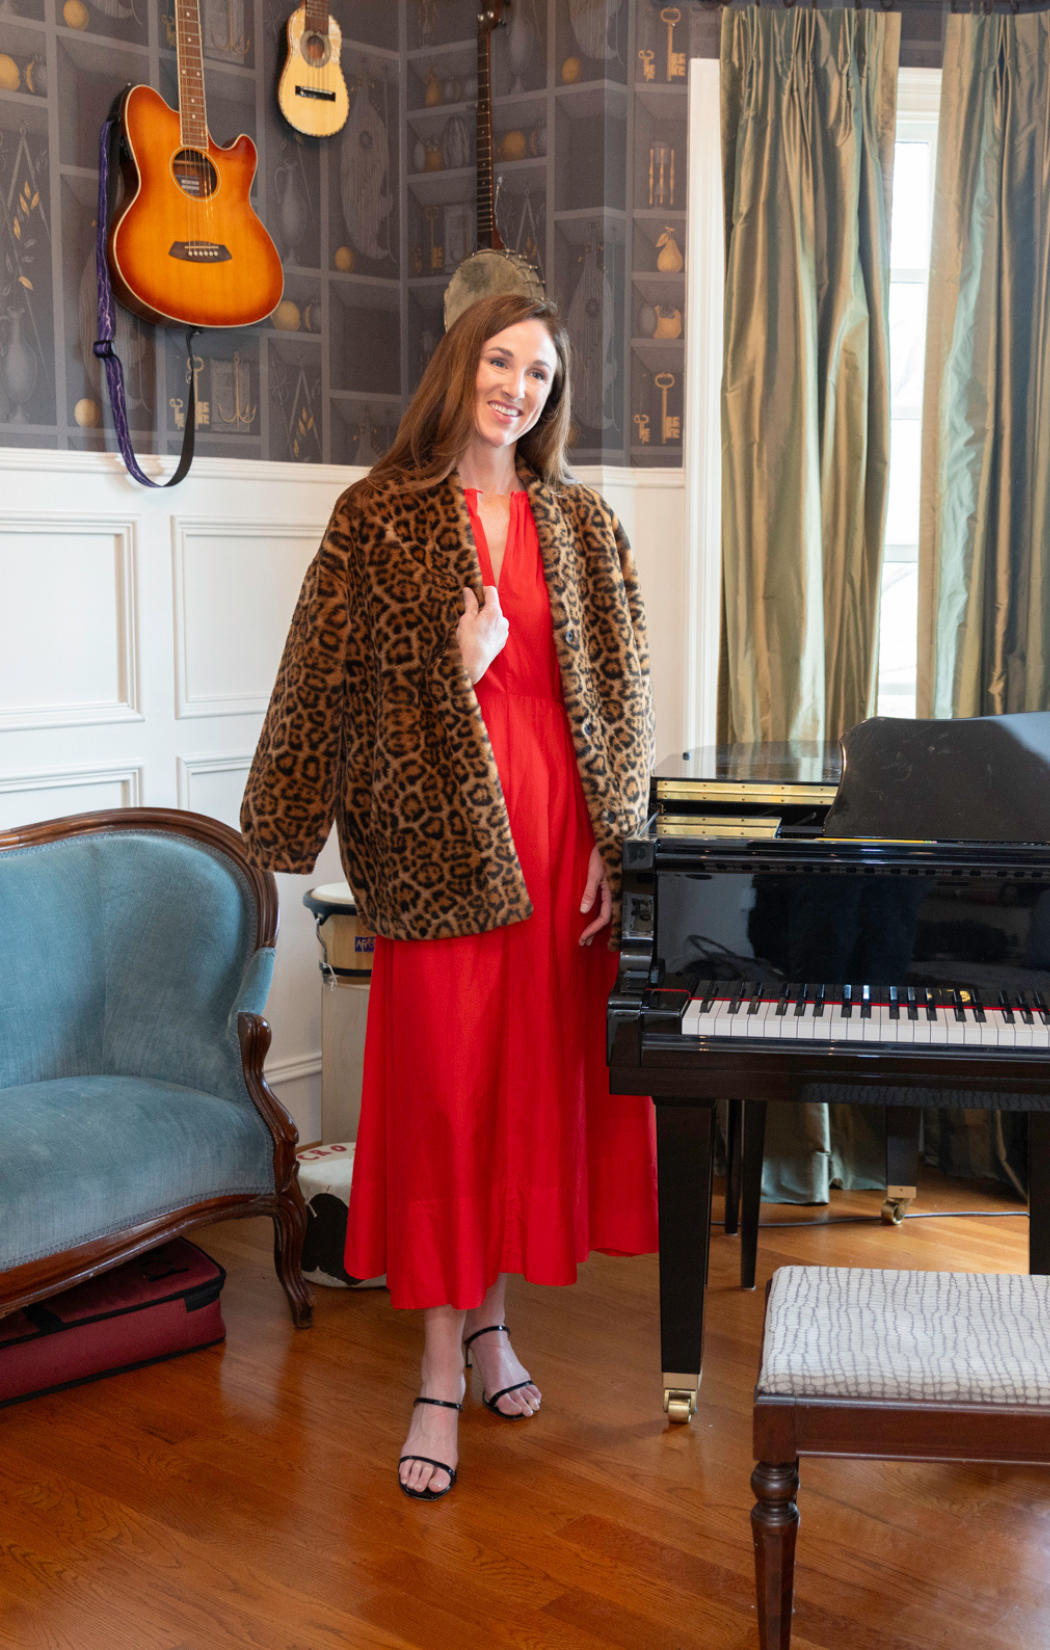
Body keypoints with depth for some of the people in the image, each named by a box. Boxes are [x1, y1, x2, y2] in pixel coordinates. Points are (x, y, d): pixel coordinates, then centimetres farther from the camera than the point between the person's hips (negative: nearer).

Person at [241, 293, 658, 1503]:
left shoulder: (581, 524, 10)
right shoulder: (379, 514, 1)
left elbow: (618, 693, 7)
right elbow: (332, 685, 0)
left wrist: (611, 844, 2)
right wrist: (457, 672, -12)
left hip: (554, 824, 3)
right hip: (438, 835, -3)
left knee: (537, 1073, 8)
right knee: (440, 1083, -1)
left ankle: (488, 1314, 28)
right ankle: (440, 1376, 10)